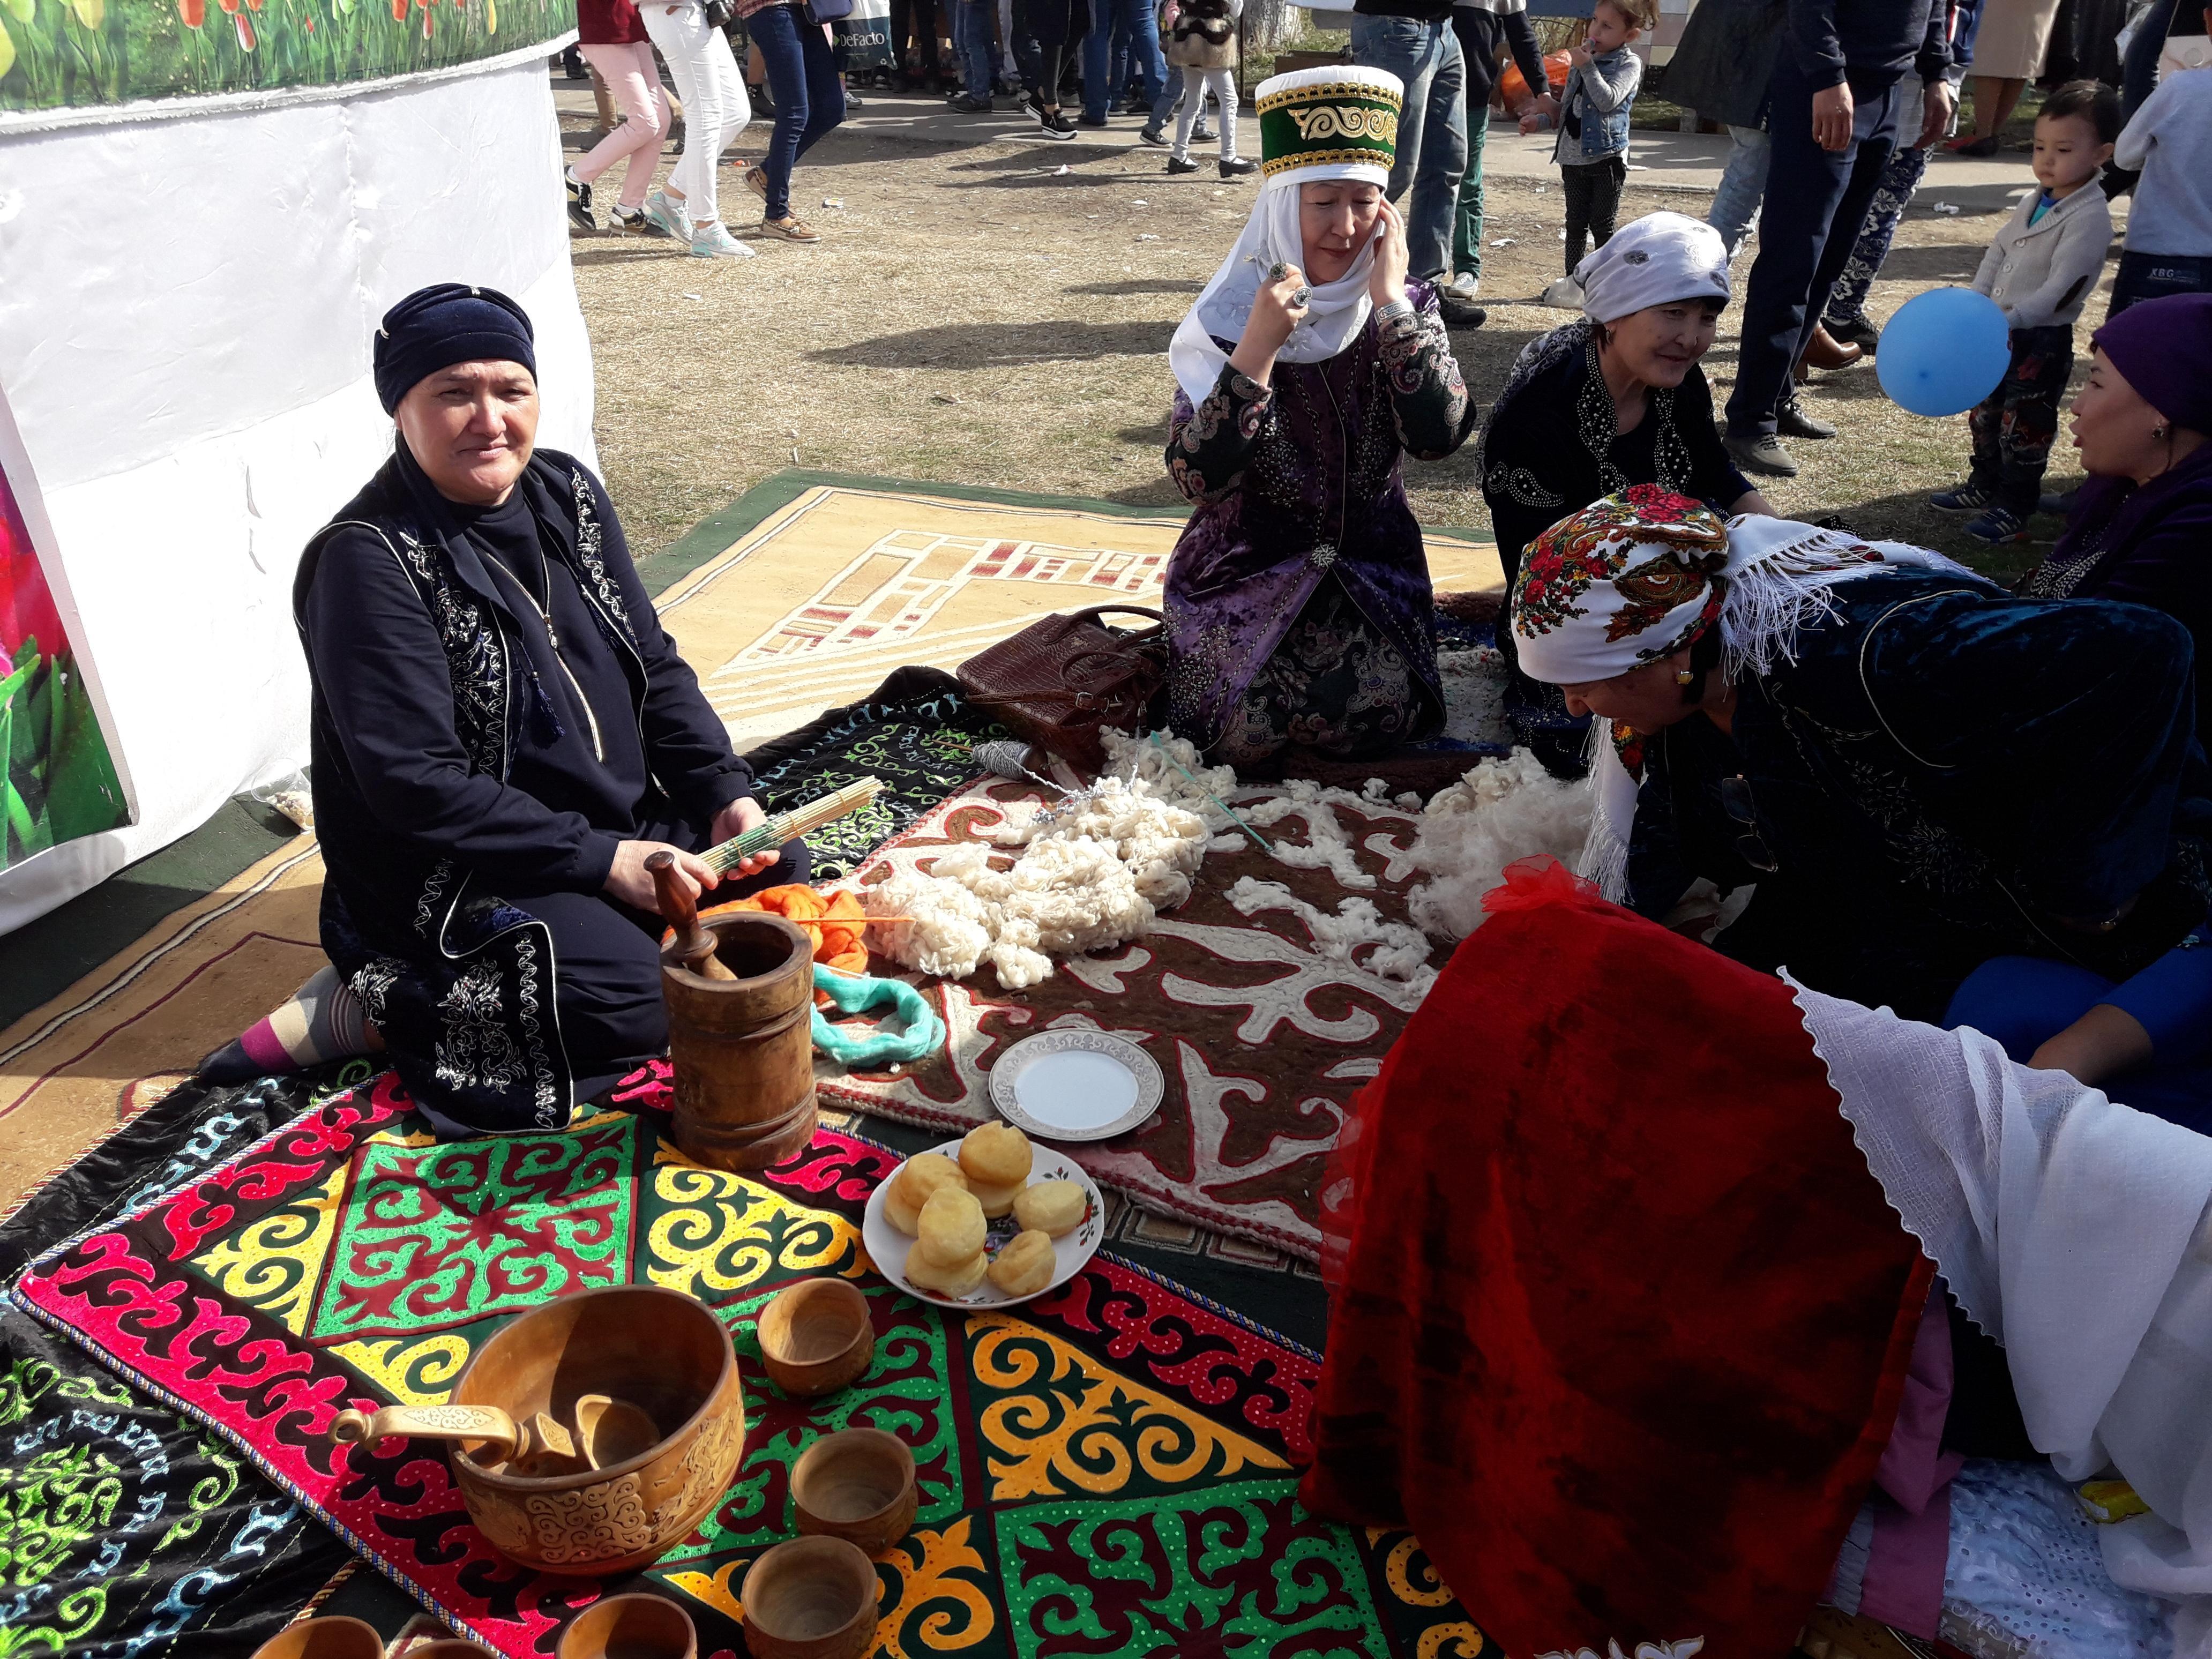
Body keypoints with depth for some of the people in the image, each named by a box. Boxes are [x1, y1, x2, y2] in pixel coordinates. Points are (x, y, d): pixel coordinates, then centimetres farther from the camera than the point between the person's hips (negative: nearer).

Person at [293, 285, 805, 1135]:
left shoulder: (568, 494, 3)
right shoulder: (369, 560, -19)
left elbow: (654, 663, 9)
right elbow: (417, 783, -22)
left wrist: (727, 794, -6)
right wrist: (602, 861, -24)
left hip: (628, 822, 8)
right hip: (455, 873, -7)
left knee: (780, 872, -1)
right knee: (637, 1000, -25)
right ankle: (391, 996, -3)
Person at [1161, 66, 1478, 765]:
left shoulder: (1405, 306, -2)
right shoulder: (1230, 313, -9)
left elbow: (1440, 436, -18)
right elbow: (1197, 480, -19)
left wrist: (1391, 301, -20)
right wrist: (1257, 348, -28)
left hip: (1370, 558, 2)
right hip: (1249, 561, -2)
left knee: (1374, 714, -21)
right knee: (1251, 728, -21)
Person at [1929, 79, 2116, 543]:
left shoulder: (2090, 218, -19)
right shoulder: (2036, 202, 7)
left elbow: (2061, 288, -26)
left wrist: (2011, 319, -35)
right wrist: (1977, 303, 1)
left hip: (2043, 342, -8)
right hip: (2001, 332, 8)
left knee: (2024, 427, 1)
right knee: (1986, 414, 20)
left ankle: (2013, 509, 12)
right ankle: (1984, 486, 36)